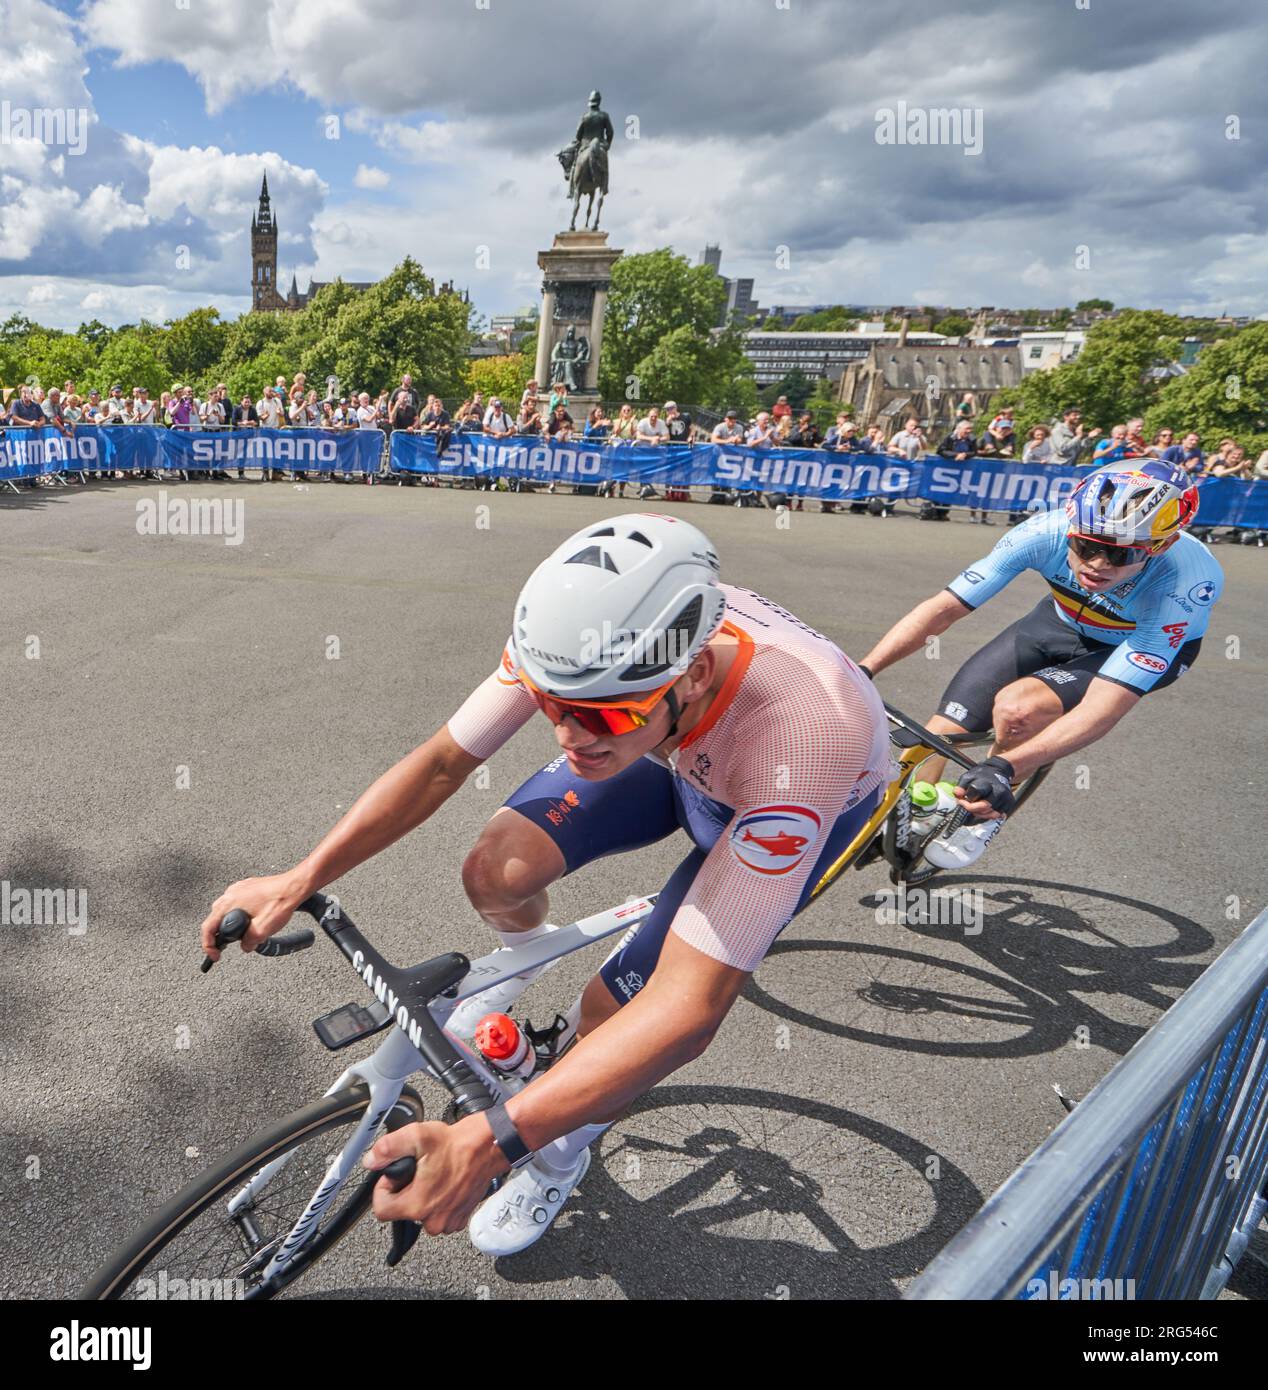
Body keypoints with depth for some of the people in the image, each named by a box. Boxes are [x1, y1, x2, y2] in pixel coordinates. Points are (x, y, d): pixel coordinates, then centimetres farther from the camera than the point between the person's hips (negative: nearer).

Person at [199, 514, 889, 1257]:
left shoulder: (797, 739, -45)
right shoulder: (583, 640, -33)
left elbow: (689, 1006, -43)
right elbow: (442, 762, -18)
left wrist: (489, 1141, -45)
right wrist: (298, 881, -21)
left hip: (812, 793, -3)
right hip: (676, 750, 4)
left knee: (610, 1010, -15)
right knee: (496, 874, -16)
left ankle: (567, 1149, 21)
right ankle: (527, 955, 23)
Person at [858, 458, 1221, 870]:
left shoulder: (1185, 582, -39)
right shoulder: (1048, 531, -33)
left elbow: (1104, 707, -42)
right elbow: (943, 607, -29)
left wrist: (1003, 767, -54)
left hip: (1153, 645, -3)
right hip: (1065, 619, 3)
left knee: (1017, 708, -30)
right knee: (944, 730, -11)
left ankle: (989, 814, -2)